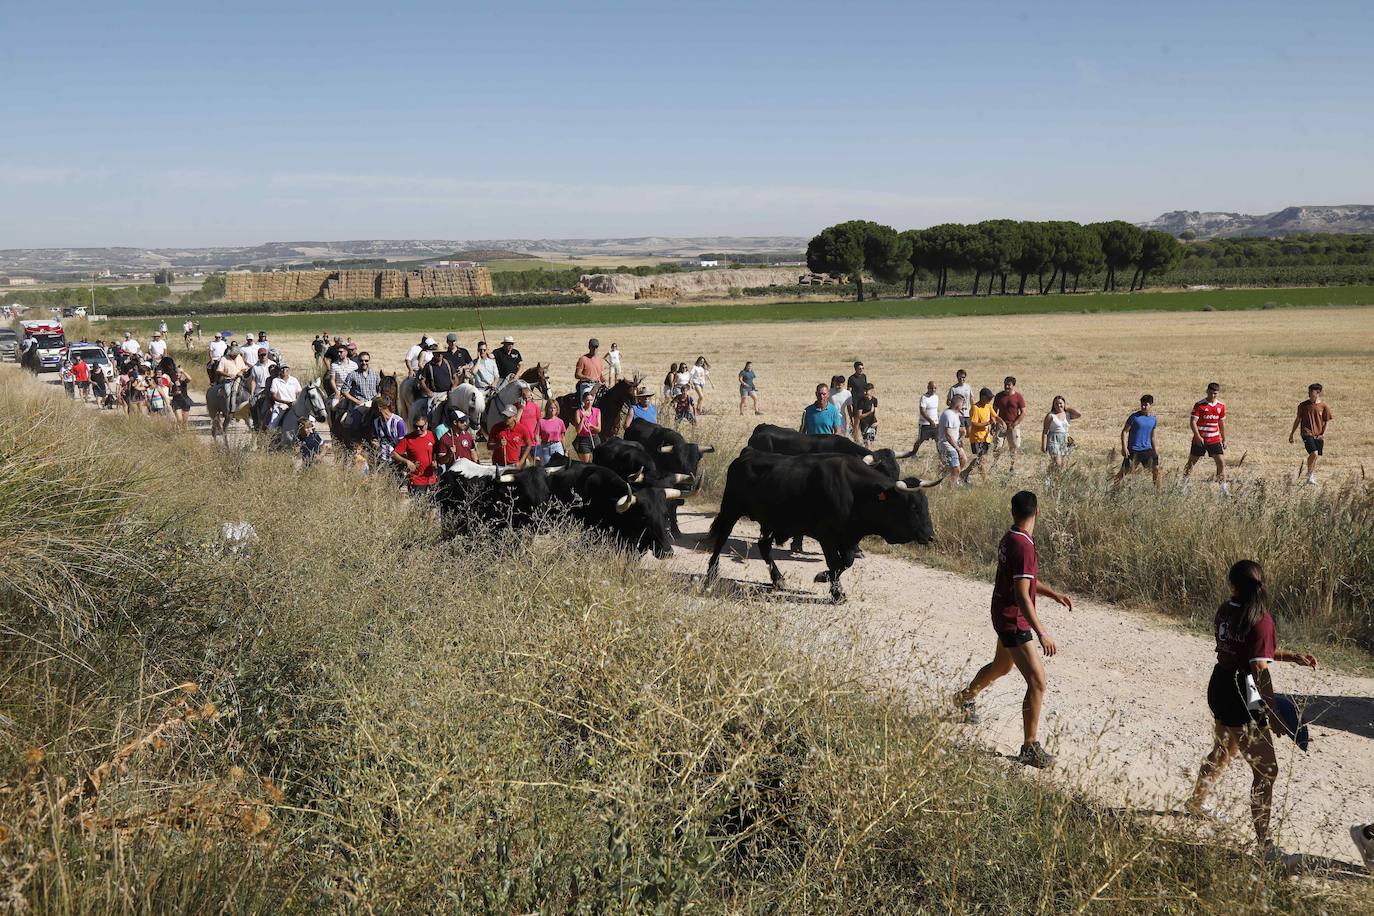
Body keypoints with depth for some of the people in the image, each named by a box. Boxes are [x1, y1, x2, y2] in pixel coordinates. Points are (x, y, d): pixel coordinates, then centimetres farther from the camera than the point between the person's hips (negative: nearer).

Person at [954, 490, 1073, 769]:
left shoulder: (1010, 539, 5)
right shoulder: (1023, 546, -25)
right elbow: (1022, 595, -30)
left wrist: (1054, 594, 11)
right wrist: (1041, 633, -31)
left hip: (1004, 617, 10)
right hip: (1014, 622, -10)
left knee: (1001, 665, 32)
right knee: (1037, 681, -11)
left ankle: (967, 696, 57)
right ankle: (1030, 748, -8)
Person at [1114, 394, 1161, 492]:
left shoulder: (1154, 419, 5)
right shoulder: (1134, 417, -9)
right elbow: (1125, 431, -7)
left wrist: (1154, 449, 17)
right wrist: (1124, 447, -15)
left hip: (1147, 449, 4)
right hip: (1133, 450, -4)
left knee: (1156, 468, -3)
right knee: (1125, 471, -4)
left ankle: (1158, 490, 9)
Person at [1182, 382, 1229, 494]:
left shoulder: (1221, 406, 4)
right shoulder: (1199, 405, -11)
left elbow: (1222, 424, 14)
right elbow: (1192, 421, -15)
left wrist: (1224, 440, 14)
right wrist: (1198, 437, -24)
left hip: (1214, 440, 3)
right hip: (1199, 439, -3)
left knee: (1221, 462, -5)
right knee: (1192, 462, 8)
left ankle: (1223, 487, 1)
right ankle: (1183, 484, 23)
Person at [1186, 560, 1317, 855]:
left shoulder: (1225, 611, 1)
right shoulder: (1261, 621, -21)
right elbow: (1259, 669, -23)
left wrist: (1292, 657, 7)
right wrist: (1275, 715, -19)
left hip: (1219, 691, 8)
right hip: (1243, 703, -8)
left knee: (1222, 751, 31)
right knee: (1266, 770, 0)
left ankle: (1195, 802, 50)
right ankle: (1263, 842, 2)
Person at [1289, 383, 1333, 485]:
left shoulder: (1323, 406, 2)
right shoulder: (1303, 405, 3)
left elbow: (1326, 422, 6)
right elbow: (1298, 419, 11)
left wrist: (1323, 435, -6)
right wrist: (1292, 434, 13)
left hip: (1319, 435, 2)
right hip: (1307, 433, -2)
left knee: (1315, 456, 7)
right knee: (1314, 453, -19)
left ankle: (1312, 476, 26)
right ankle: (1309, 475, -3)